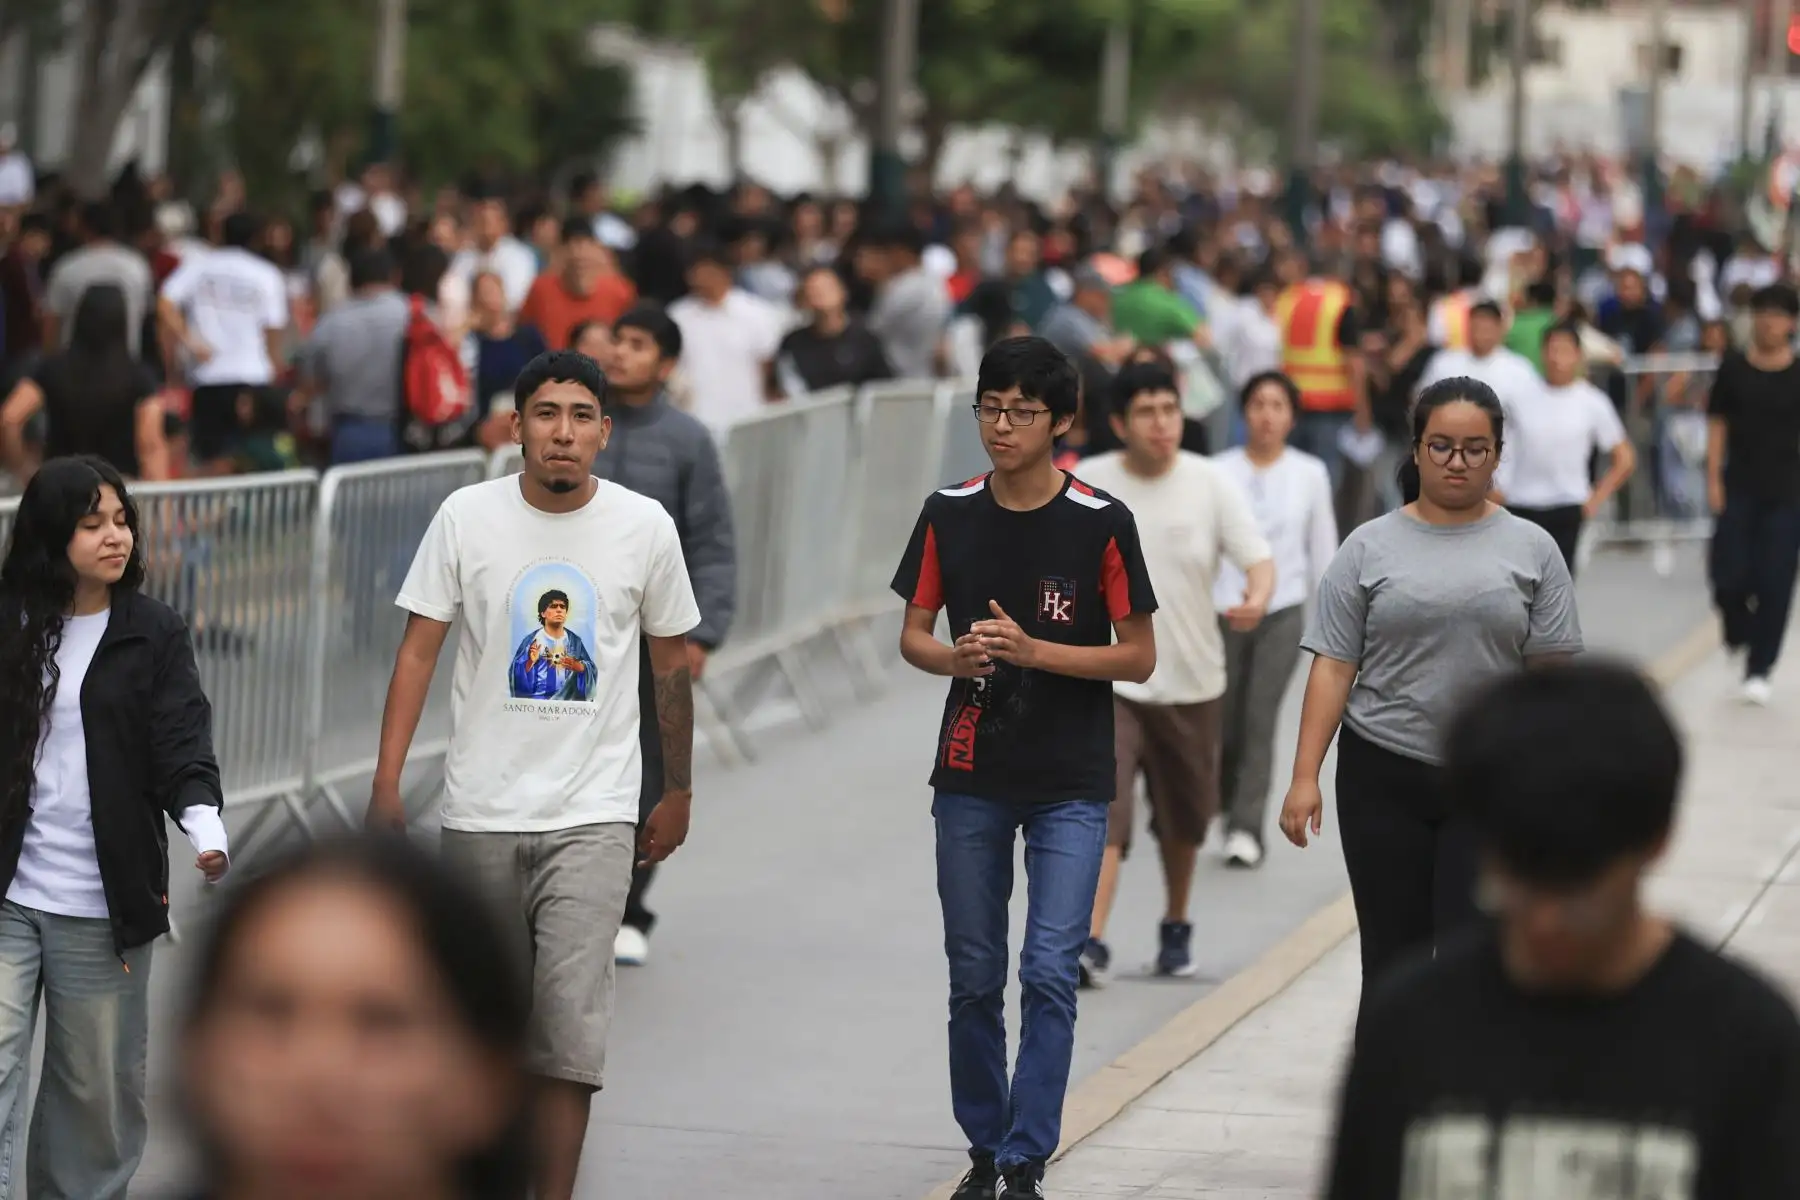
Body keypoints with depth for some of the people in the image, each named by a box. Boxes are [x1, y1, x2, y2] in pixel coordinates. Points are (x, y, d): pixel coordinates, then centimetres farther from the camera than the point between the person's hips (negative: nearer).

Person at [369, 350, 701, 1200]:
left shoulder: (645, 527, -1)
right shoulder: (467, 517, -2)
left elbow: (670, 665, 10)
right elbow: (419, 650, -1)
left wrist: (677, 793, 15)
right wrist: (386, 784, -9)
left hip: (593, 816, -1)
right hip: (481, 810, 1)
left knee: (570, 1017, -12)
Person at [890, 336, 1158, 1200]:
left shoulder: (1101, 523, -7)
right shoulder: (949, 515, 2)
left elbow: (1139, 657, -5)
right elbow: (913, 636, 9)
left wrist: (1033, 650, -17)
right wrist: (958, 658, -14)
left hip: (1070, 786, -3)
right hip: (971, 779, 3)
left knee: (1050, 974, -11)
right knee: (974, 978, 9)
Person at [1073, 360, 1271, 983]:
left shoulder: (1210, 484, -5)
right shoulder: (1085, 484, -5)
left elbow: (1258, 558, -11)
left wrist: (1257, 596, -32)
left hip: (1191, 681, 2)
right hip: (1107, 680, -2)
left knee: (1182, 820, 18)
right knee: (1102, 813, -18)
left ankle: (1176, 927, 40)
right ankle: (1089, 944, -22)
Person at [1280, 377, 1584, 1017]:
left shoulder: (1531, 549, 5)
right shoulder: (1370, 548, 4)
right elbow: (1332, 668, 1)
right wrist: (1305, 777, -6)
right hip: (1384, 780, 1)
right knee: (1392, 962, 6)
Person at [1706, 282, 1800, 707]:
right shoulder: (1734, 369, 2)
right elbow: (1718, 424, 6)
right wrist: (1714, 478, -1)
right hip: (1739, 490, 1)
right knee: (1728, 576, -5)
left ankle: (1759, 669, 8)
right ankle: (1738, 633, 27)